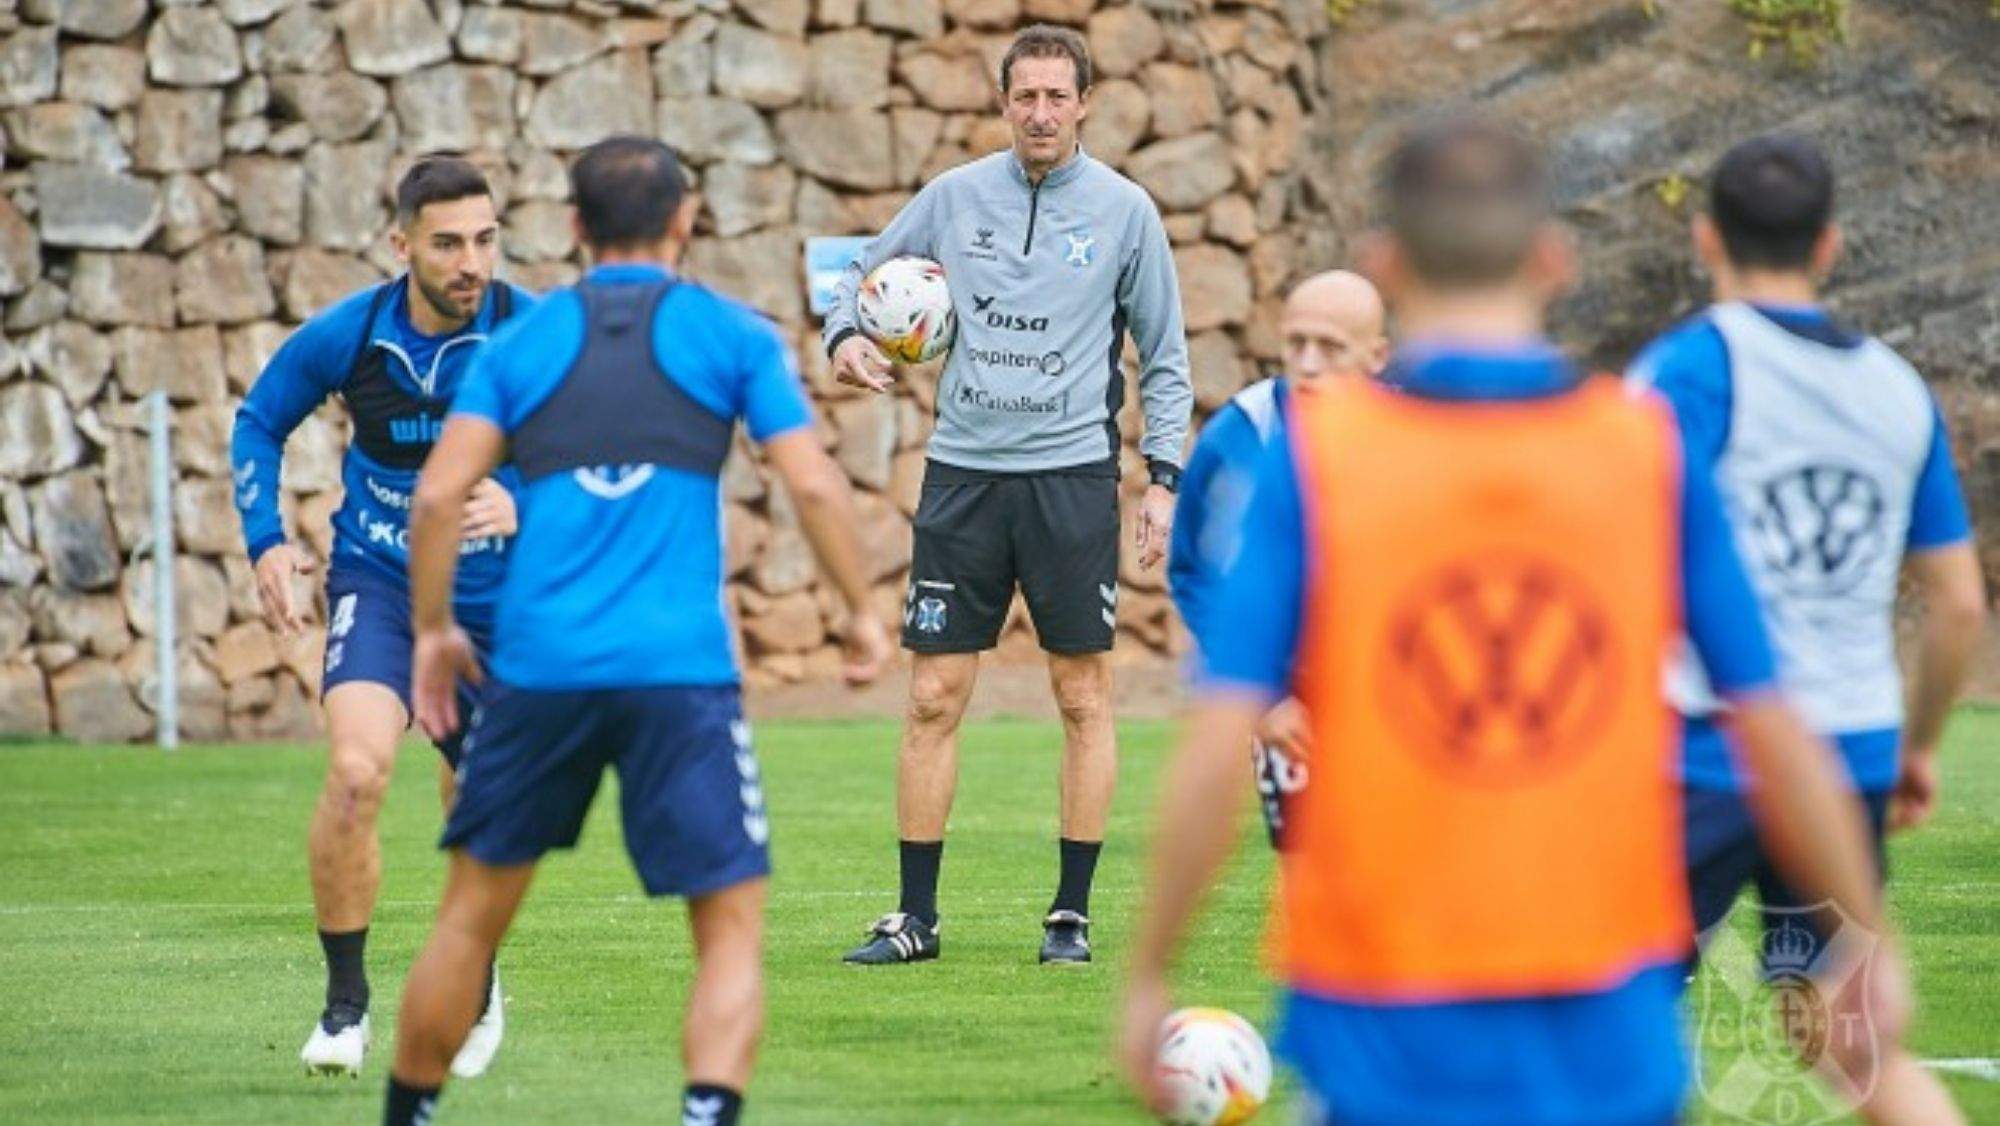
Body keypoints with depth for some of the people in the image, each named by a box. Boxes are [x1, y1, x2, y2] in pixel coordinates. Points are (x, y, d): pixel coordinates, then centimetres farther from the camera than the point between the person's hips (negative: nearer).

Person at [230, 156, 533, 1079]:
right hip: (377, 581, 0)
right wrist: (265, 542, -3)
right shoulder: (344, 337, -11)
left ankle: (475, 988, 40)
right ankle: (345, 1003, -8)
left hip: (494, 599, 1)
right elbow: (258, 422, 8)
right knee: (356, 769, -24)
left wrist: (522, 507, -36)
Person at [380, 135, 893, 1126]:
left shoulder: (521, 342, 11)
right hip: (682, 672, -2)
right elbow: (813, 486, -1)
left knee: (473, 913, 17)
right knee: (731, 925, 1)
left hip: (537, 665, 2)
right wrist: (862, 611, 10)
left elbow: (438, 495, 1)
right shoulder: (731, 336, 7)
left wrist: (433, 630, 12)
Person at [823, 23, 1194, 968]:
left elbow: (1165, 358, 7)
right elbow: (863, 277, 17)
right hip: (963, 473, 1)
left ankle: (1072, 913, 9)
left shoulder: (1124, 211, 2)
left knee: (1083, 696, 1)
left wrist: (1163, 479, 0)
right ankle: (915, 916, 6)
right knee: (933, 697, 0)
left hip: (1072, 474, -1)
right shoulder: (953, 198, 6)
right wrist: (846, 336, -5)